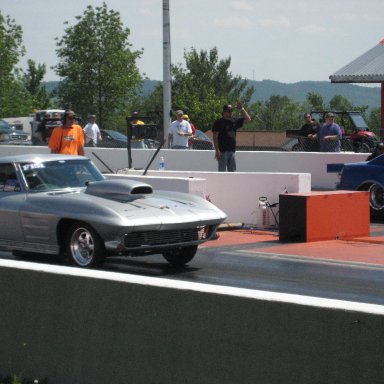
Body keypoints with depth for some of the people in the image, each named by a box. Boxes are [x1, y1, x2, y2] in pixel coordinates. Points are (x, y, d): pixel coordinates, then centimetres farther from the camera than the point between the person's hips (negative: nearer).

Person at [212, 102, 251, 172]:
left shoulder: (234, 121, 13)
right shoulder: (219, 122, -5)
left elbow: (247, 119, 15)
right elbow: (215, 137, -10)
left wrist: (242, 109, 4)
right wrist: (217, 150, -17)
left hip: (232, 150, 7)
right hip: (223, 151, -7)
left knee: (232, 170, 10)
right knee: (222, 171, -6)